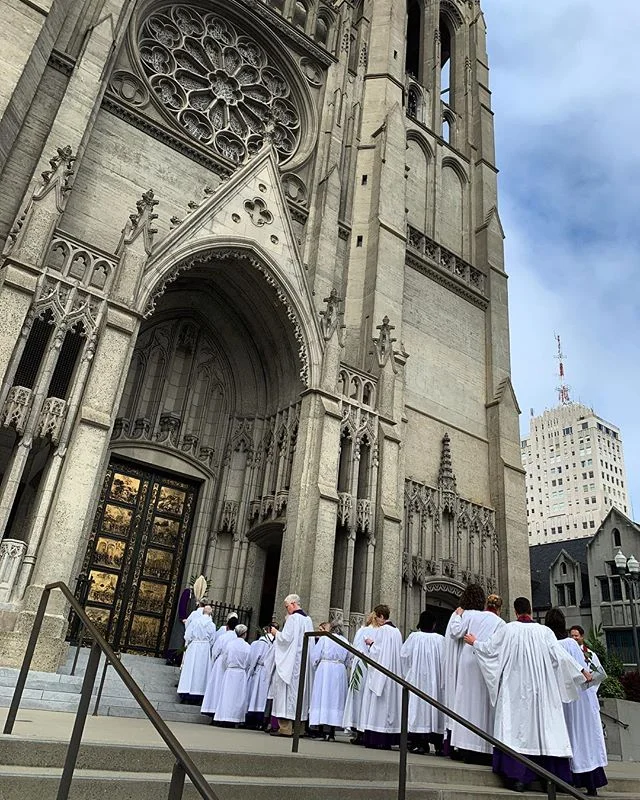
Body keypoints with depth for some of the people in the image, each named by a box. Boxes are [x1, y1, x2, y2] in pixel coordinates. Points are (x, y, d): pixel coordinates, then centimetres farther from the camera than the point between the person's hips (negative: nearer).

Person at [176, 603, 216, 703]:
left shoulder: (194, 621, -8)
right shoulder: (212, 625, -7)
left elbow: (187, 636, -5)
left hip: (193, 647, 0)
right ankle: (198, 695, 11)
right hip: (205, 650, 0)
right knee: (202, 671, 9)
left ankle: (185, 695, 9)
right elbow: (212, 640, -2)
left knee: (190, 669, 7)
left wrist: (187, 644, 11)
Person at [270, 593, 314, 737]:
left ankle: (285, 727, -4)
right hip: (303, 663, 8)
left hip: (290, 662, -8)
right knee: (299, 690, 11)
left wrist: (276, 633, 1)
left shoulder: (292, 618, -12)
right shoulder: (308, 619, 12)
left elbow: (286, 638, -18)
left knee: (286, 689, -4)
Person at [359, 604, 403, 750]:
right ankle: (389, 740, 11)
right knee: (390, 701, 9)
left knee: (378, 704, -3)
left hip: (380, 672, -8)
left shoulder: (381, 630, -13)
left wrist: (370, 643, 1)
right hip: (393, 673, 8)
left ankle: (376, 739, -1)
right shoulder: (397, 631, 10)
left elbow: (377, 651, -17)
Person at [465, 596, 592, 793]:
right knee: (542, 726, 9)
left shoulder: (507, 629, -4)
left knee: (515, 726, -1)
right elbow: (560, 654, -2)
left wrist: (474, 643, 20)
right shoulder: (544, 631, -1)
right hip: (540, 689, 2)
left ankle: (516, 776, -5)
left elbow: (489, 648, 1)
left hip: (514, 688, -2)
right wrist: (581, 672, 11)